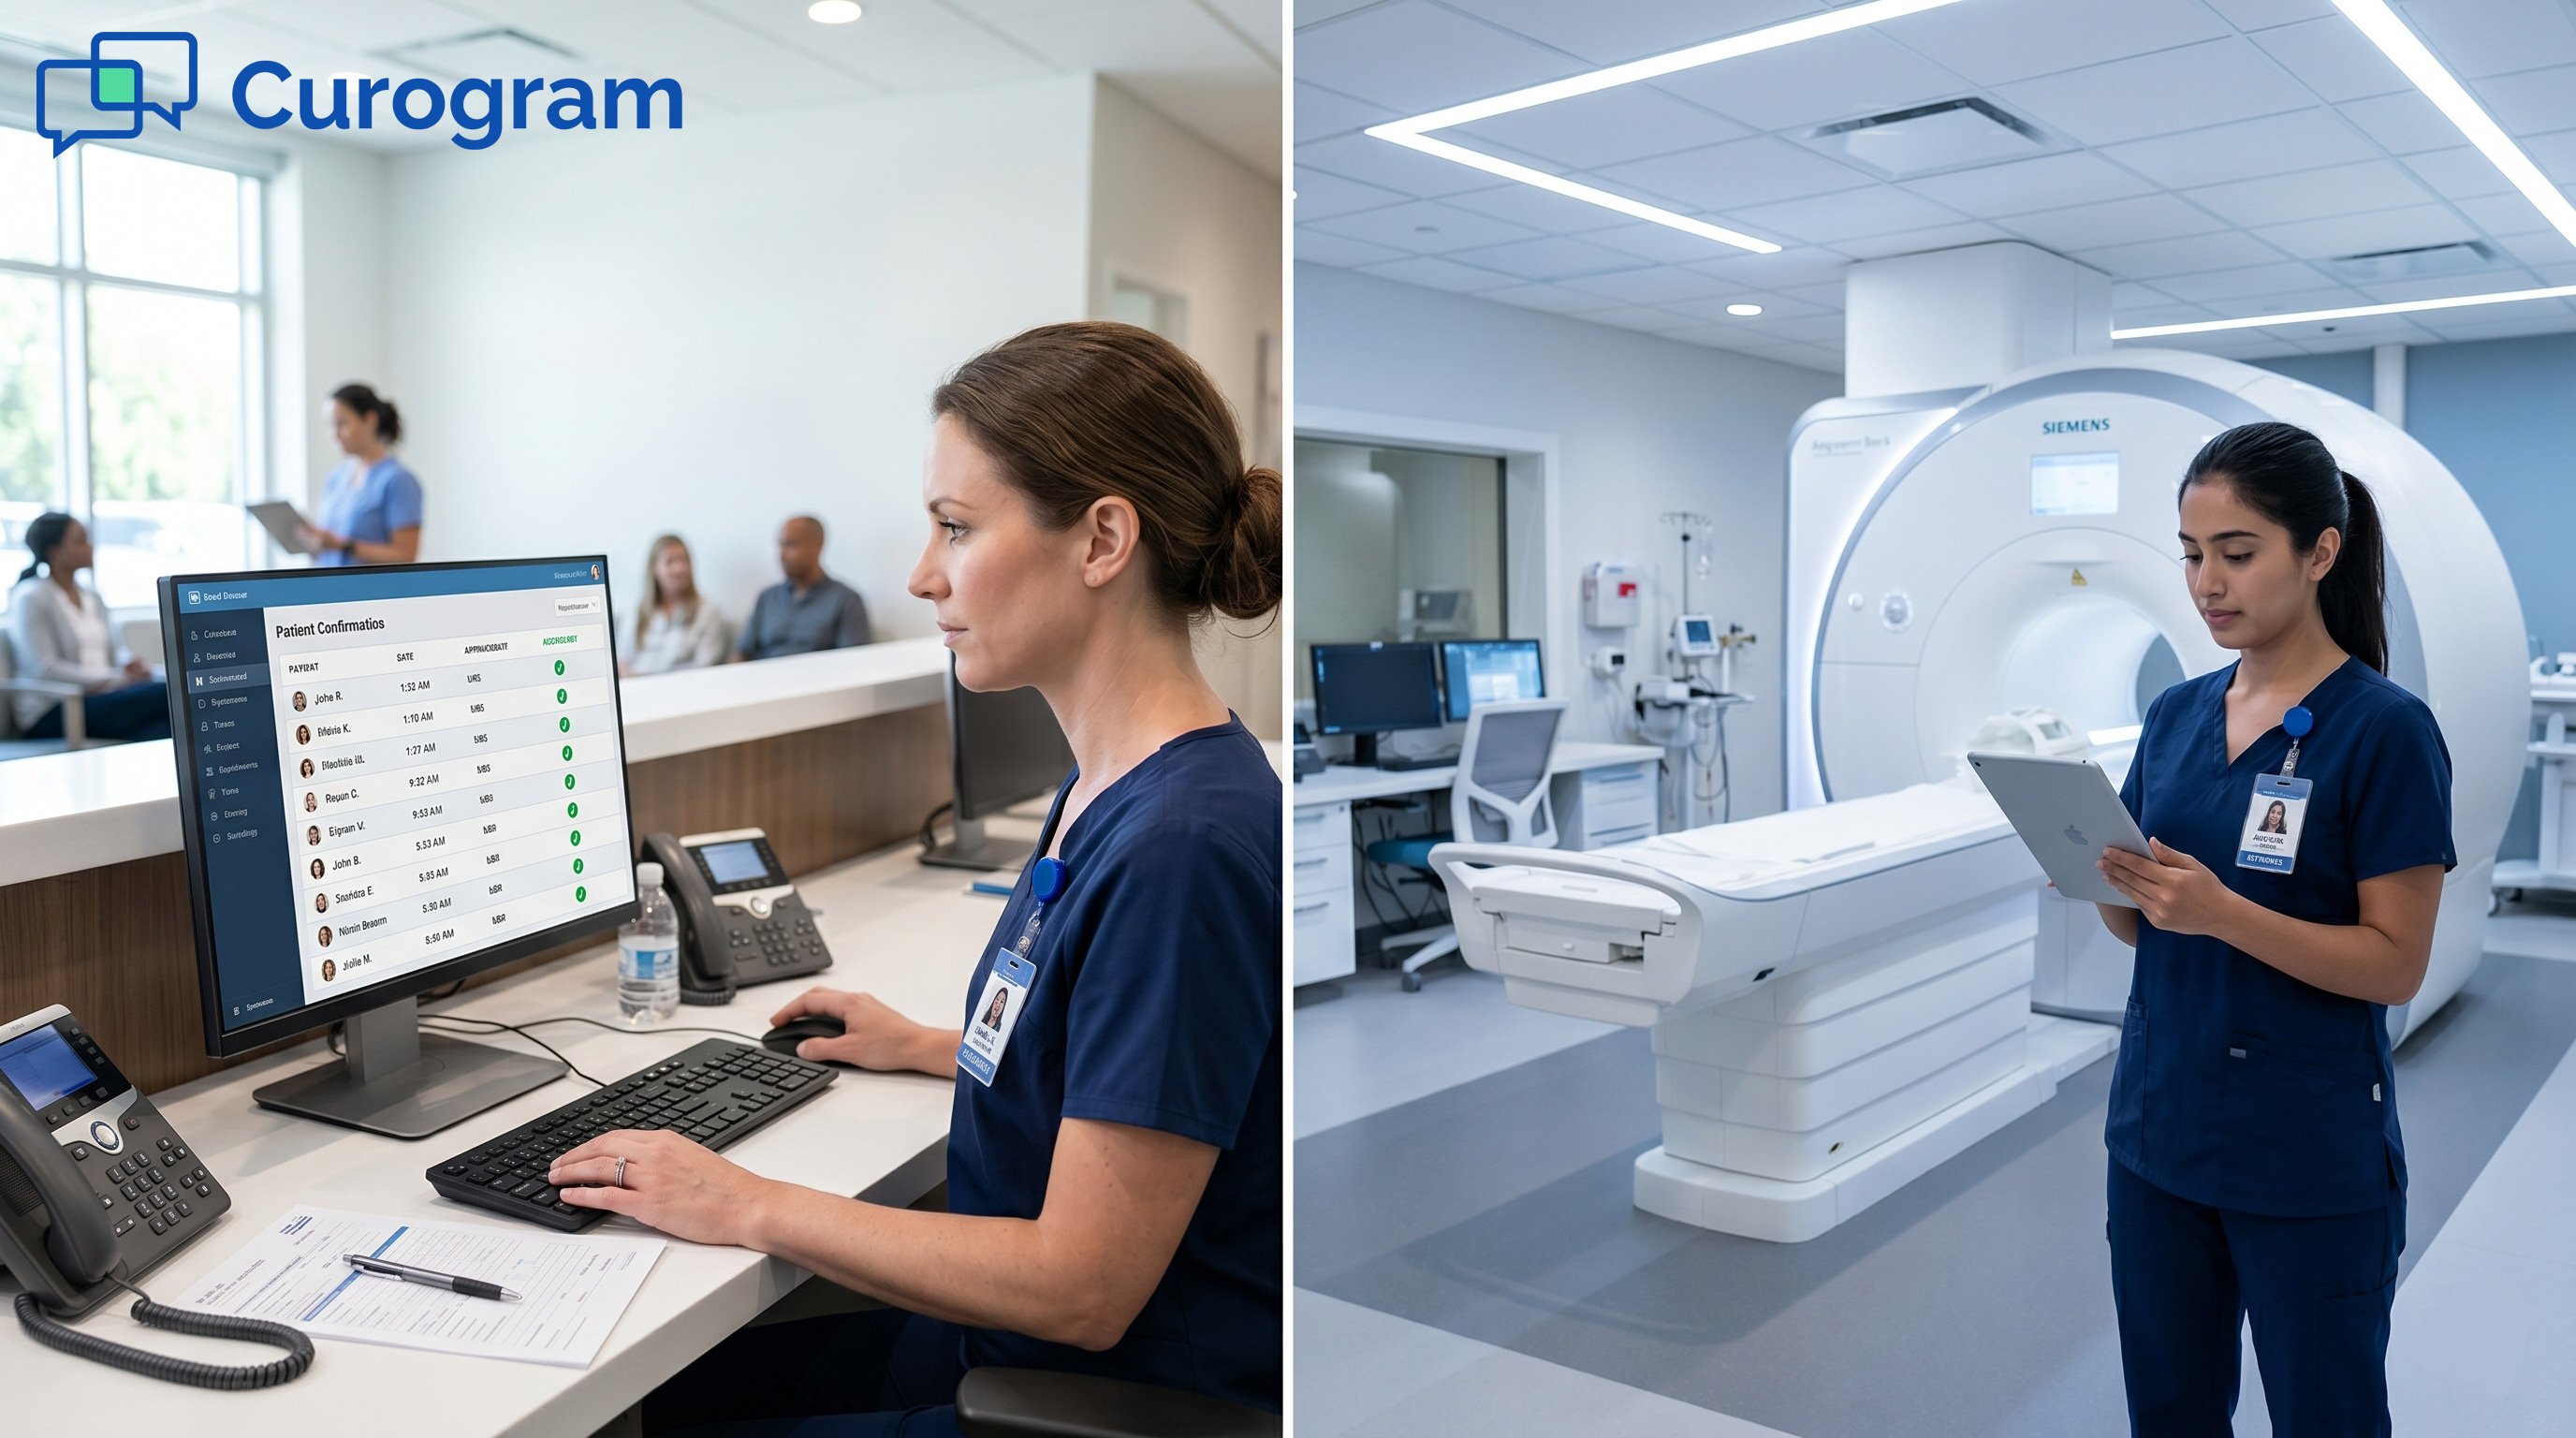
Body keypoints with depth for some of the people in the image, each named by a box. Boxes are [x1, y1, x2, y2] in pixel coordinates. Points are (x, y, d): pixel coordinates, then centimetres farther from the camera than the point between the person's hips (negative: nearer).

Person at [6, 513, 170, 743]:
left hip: (99, 696, 7)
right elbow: (45, 669, -13)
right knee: (167, 692, -31)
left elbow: (116, 648, 24)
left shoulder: (92, 597, 21)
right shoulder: (30, 598, -2)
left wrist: (130, 663, -2)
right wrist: (117, 679, -18)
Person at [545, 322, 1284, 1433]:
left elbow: (1082, 1288, -25)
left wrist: (749, 1208, -17)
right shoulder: (1110, 789, 3)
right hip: (1017, 1343, 8)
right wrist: (930, 1046, 19)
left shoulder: (1183, 845, -29)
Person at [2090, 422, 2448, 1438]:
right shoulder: (2177, 714, 5)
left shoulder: (2386, 728, -12)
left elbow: (2396, 964, -14)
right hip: (2160, 1123, 5)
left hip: (2310, 1155, -5)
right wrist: (2109, 881, -12)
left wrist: (2221, 910, -27)